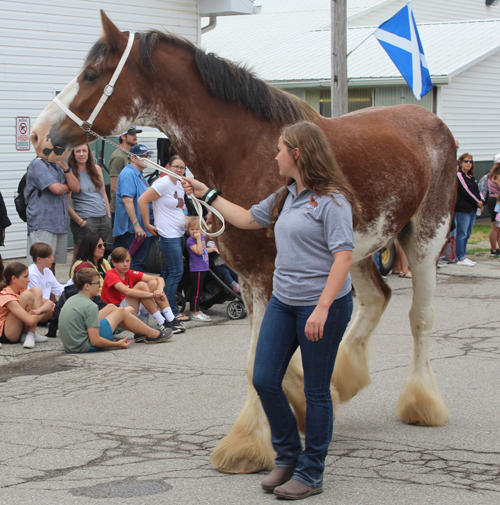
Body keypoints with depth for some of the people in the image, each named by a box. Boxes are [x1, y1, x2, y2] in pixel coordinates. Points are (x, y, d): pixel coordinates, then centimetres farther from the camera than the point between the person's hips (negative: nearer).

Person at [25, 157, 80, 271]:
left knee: (52, 264, 11)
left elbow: (76, 188, 5)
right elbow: (56, 189, -20)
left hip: (60, 223, 8)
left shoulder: (60, 165, 16)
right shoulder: (38, 164, -10)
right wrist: (67, 187, 3)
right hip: (42, 224, -8)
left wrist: (65, 168, -8)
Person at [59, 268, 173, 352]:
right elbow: (95, 341, -22)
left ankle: (140, 332, 34)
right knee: (121, 311, 2)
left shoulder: (71, 300, 6)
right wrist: (118, 344, -7)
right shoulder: (90, 306, -21)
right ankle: (153, 334, 18)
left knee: (111, 307, 18)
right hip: (85, 347, -9)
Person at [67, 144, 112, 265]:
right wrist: (81, 222, -13)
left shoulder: (96, 169, 10)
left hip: (104, 220, 5)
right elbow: (66, 204, -9)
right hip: (85, 221, -5)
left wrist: (109, 216, 11)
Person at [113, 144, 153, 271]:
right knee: (137, 262, -10)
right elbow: (127, 200, -23)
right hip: (133, 231, -10)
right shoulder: (128, 174, -14)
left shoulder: (139, 175, 19)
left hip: (141, 228, 10)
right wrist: (136, 225, -27)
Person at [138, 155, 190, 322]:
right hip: (167, 235, -9)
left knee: (167, 272, 11)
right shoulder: (163, 183, -13)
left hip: (179, 235, 9)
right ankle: (171, 312, -5)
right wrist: (147, 225, -16)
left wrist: (187, 221, 14)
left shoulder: (180, 185, 14)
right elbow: (142, 200, -19)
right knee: (176, 272, -10)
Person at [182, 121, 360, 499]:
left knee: (316, 391, 3)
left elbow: (344, 256, -21)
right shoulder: (285, 197, 11)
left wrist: (322, 308, -27)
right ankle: (288, 457, 24)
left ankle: (311, 474, 15)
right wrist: (206, 194, 25)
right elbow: (247, 219, 26)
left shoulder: (332, 199, -15)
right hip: (283, 301, 8)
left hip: (323, 304, -8)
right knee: (265, 381, 6)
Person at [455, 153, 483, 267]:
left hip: (472, 209, 9)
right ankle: (461, 259, -6)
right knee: (462, 234, -7)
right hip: (462, 209, -9)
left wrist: (480, 202, -4)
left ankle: (463, 256, 15)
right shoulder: (459, 175, -8)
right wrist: (477, 202, -9)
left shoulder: (472, 177, 18)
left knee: (467, 234, 10)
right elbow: (466, 191, -14)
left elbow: (477, 191, 14)